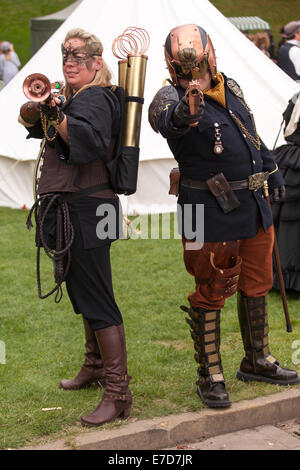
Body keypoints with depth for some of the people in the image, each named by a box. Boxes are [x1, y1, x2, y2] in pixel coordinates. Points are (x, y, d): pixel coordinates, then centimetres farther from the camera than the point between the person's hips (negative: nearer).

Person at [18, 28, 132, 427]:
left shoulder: (94, 100, -13)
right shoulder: (74, 98, 18)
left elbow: (91, 141, -31)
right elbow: (30, 123, 22)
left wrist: (57, 116, -39)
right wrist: (38, 105, 3)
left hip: (85, 210, -11)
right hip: (71, 211, 11)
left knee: (95, 298, -11)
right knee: (83, 292, 21)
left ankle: (118, 393, -9)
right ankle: (95, 367, 38)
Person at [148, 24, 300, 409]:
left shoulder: (230, 87, 6)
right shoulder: (173, 97, -16)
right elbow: (161, 115, -43)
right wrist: (178, 117, -65)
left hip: (252, 204, 7)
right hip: (212, 214, -7)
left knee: (256, 284, 17)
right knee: (211, 293, 0)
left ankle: (257, 361, 34)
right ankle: (210, 377, 14)